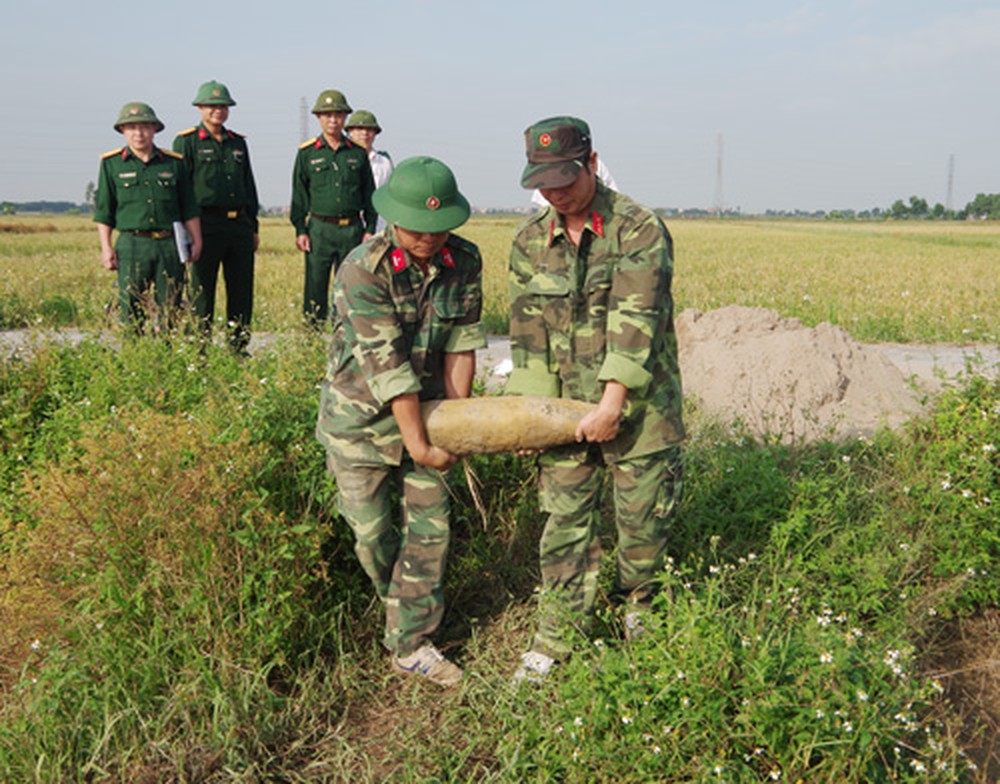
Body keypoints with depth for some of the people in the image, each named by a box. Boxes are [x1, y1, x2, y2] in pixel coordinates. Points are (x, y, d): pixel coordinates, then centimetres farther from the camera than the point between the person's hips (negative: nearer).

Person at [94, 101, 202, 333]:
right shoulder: (111, 164, 7)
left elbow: (189, 208, 14)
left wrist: (196, 241, 6)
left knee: (170, 311, 2)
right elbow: (103, 210, 7)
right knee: (131, 311, -5)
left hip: (170, 244, 2)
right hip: (132, 245, -1)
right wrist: (106, 247, -1)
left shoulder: (174, 163, 11)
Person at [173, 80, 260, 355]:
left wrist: (254, 226, 17)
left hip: (239, 225, 5)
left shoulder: (238, 143, 17)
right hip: (205, 226, -5)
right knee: (201, 292, 0)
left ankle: (239, 347, 16)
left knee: (242, 290, 7)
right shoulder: (186, 142, 1)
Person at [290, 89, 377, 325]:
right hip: (320, 228, -1)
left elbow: (369, 194, 12)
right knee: (315, 287, -1)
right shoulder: (307, 153, 5)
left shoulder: (358, 153, 9)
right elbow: (299, 195, 6)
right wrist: (300, 231, -2)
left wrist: (370, 229, 5)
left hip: (352, 229, 1)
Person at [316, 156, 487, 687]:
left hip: (425, 405, 4)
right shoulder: (363, 271, -24)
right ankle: (405, 605, 35)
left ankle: (411, 643, 14)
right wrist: (418, 446, -24)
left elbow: (460, 344, -3)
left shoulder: (465, 262, -8)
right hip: (361, 412, -4)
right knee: (372, 529, 5)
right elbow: (387, 365, -25)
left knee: (431, 523, 2)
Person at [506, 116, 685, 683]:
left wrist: (613, 402, -24)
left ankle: (640, 606, 35)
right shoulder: (530, 241, 4)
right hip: (566, 404, 4)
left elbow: (635, 321, -19)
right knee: (565, 520, 6)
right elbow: (527, 327, 5)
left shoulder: (639, 228, -12)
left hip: (639, 401, -3)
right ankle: (557, 637, 18)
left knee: (644, 517, 9)